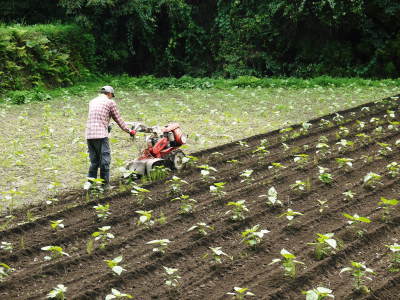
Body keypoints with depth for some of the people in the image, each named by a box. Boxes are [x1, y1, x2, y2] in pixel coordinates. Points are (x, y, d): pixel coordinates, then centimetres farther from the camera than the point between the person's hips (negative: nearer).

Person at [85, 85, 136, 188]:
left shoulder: (92, 102, 19)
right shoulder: (110, 102, 2)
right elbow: (118, 119, 7)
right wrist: (129, 131, 18)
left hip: (89, 135, 6)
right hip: (101, 135, -6)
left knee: (94, 161, 13)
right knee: (105, 160, 1)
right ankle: (105, 184, 3)